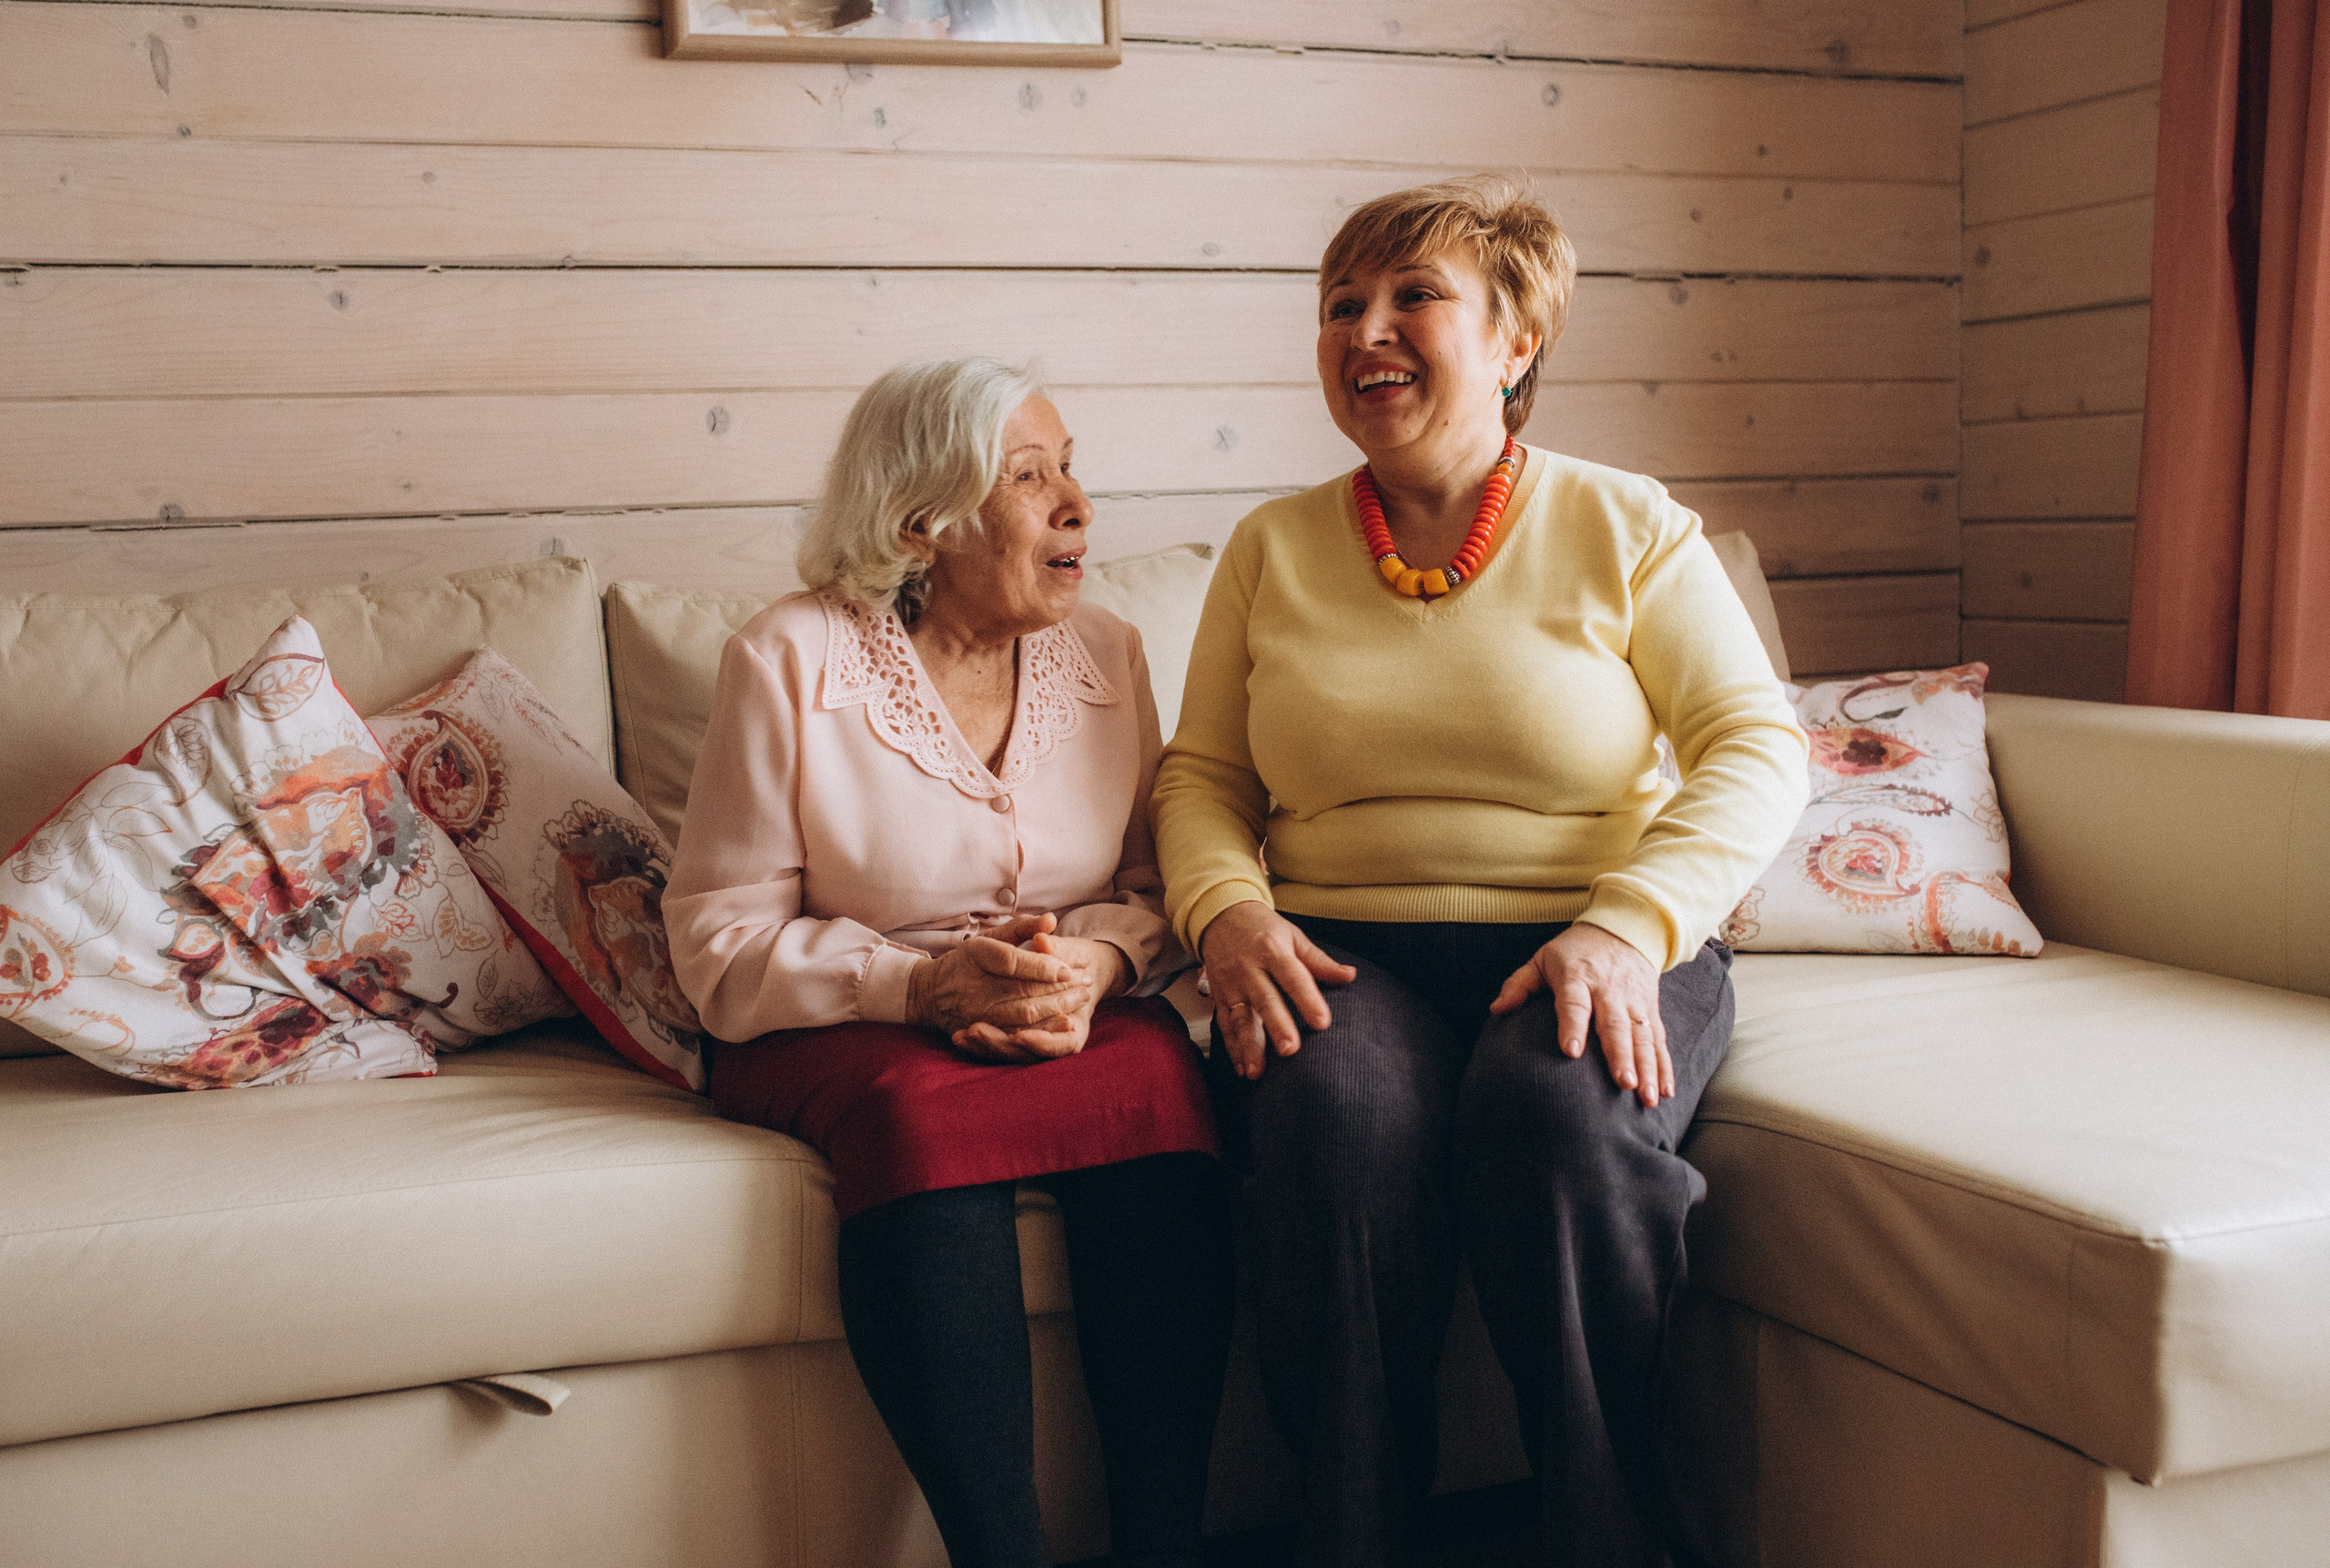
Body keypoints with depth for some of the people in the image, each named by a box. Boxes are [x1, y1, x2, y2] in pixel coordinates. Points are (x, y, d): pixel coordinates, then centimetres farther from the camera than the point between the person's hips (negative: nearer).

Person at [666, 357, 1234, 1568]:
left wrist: (1097, 964, -16)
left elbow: (1156, 884, 8)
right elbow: (722, 942, -8)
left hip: (1074, 1017, 3)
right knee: (923, 1112, -36)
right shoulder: (789, 662, -6)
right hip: (842, 1029, -3)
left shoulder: (1105, 654, 7)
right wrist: (926, 985, -23)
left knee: (1158, 1075, -29)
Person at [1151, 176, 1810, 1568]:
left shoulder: (1622, 527, 6)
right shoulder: (1273, 548, 13)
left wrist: (1629, 929, -18)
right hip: (1349, 957, 1)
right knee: (1341, 1113, -34)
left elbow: (1758, 747, -1)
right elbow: (1203, 774, 14)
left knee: (1553, 1107, -35)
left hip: (1592, 947, -1)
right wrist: (1228, 911, -9)